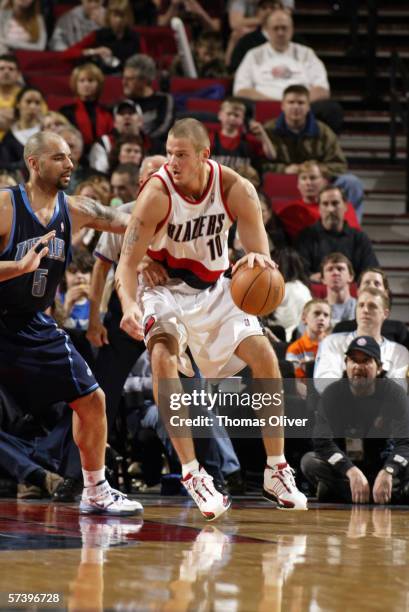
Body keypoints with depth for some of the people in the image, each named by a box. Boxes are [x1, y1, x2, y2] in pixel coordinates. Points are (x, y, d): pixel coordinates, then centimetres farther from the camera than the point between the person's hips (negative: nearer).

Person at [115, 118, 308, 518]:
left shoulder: (235, 190, -18)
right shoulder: (157, 193, -25)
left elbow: (261, 254, -17)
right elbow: (127, 261, -26)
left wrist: (258, 258, -43)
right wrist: (129, 305, -46)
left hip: (214, 289, 3)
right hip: (165, 290, -3)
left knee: (264, 358, -9)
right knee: (162, 357, -29)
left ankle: (277, 473, 6)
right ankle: (191, 475, -24)